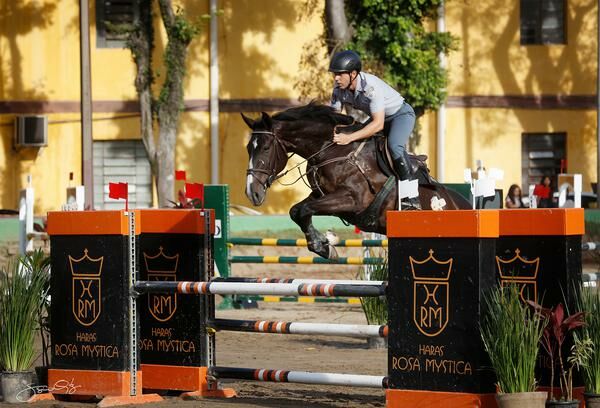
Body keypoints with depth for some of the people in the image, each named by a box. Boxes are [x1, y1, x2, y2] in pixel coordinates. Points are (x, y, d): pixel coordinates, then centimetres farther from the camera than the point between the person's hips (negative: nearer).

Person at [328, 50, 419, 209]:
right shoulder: (339, 88, -14)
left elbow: (378, 124, -39)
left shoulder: (371, 86, -37)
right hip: (377, 118, 8)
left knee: (394, 146, -32)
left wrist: (349, 138, -45)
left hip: (401, 114, -8)